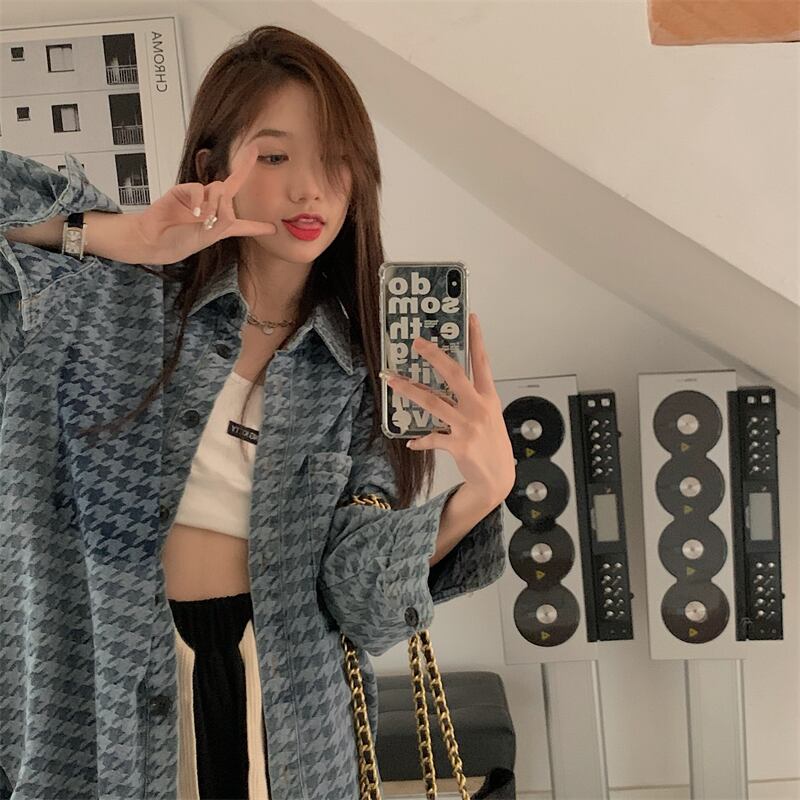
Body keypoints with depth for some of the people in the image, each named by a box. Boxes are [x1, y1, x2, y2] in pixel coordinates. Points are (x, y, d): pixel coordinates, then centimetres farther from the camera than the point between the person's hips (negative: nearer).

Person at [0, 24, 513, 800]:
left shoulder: (357, 371, -2)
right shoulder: (103, 295, -8)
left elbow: (360, 600, -7)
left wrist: (483, 486, -23)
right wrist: (121, 236, -20)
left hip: (284, 689, 2)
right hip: (95, 682, -2)